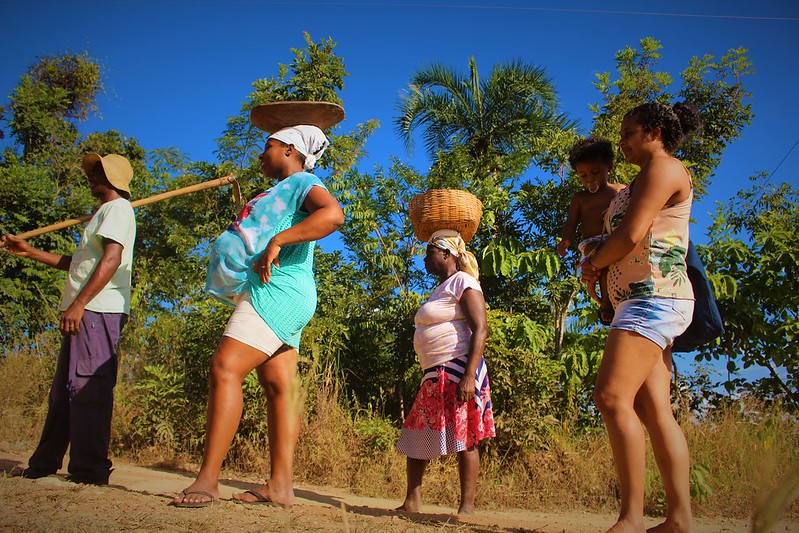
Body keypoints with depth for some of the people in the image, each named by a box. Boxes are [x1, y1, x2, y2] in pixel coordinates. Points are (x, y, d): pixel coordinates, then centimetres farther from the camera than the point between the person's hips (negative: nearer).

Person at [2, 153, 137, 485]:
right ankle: (45, 462, 22)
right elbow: (77, 264, 32)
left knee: (87, 388, -12)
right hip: (85, 313, 11)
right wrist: (29, 252, 31)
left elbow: (111, 260, -19)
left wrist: (78, 303, -23)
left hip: (98, 311, -11)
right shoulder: (105, 213, 27)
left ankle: (90, 469, -9)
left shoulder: (118, 209, -5)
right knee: (63, 389, 13)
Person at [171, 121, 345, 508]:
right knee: (279, 387, 3)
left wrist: (277, 241, -25)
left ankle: (207, 480, -21)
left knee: (225, 369, -19)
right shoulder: (278, 192, 28)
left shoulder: (302, 182, -2)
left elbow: (333, 214, -24)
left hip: (277, 290, -10)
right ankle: (280, 486, 2)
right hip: (269, 294, 10)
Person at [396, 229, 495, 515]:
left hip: (457, 371, -10)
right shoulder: (441, 289, 24)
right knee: (416, 436, 9)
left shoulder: (463, 282, -5)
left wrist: (469, 376, -25)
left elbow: (480, 330, -16)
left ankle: (467, 508, -1)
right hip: (435, 375, 10)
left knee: (463, 439, -7)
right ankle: (411, 502, 14)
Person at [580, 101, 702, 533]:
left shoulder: (663, 167, -4)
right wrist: (595, 262, 16)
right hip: (638, 300, 10)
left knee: (612, 397, -21)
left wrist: (593, 265, 1)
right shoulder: (640, 184, 27)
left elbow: (630, 235, -13)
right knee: (653, 409, 1)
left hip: (654, 295, -10)